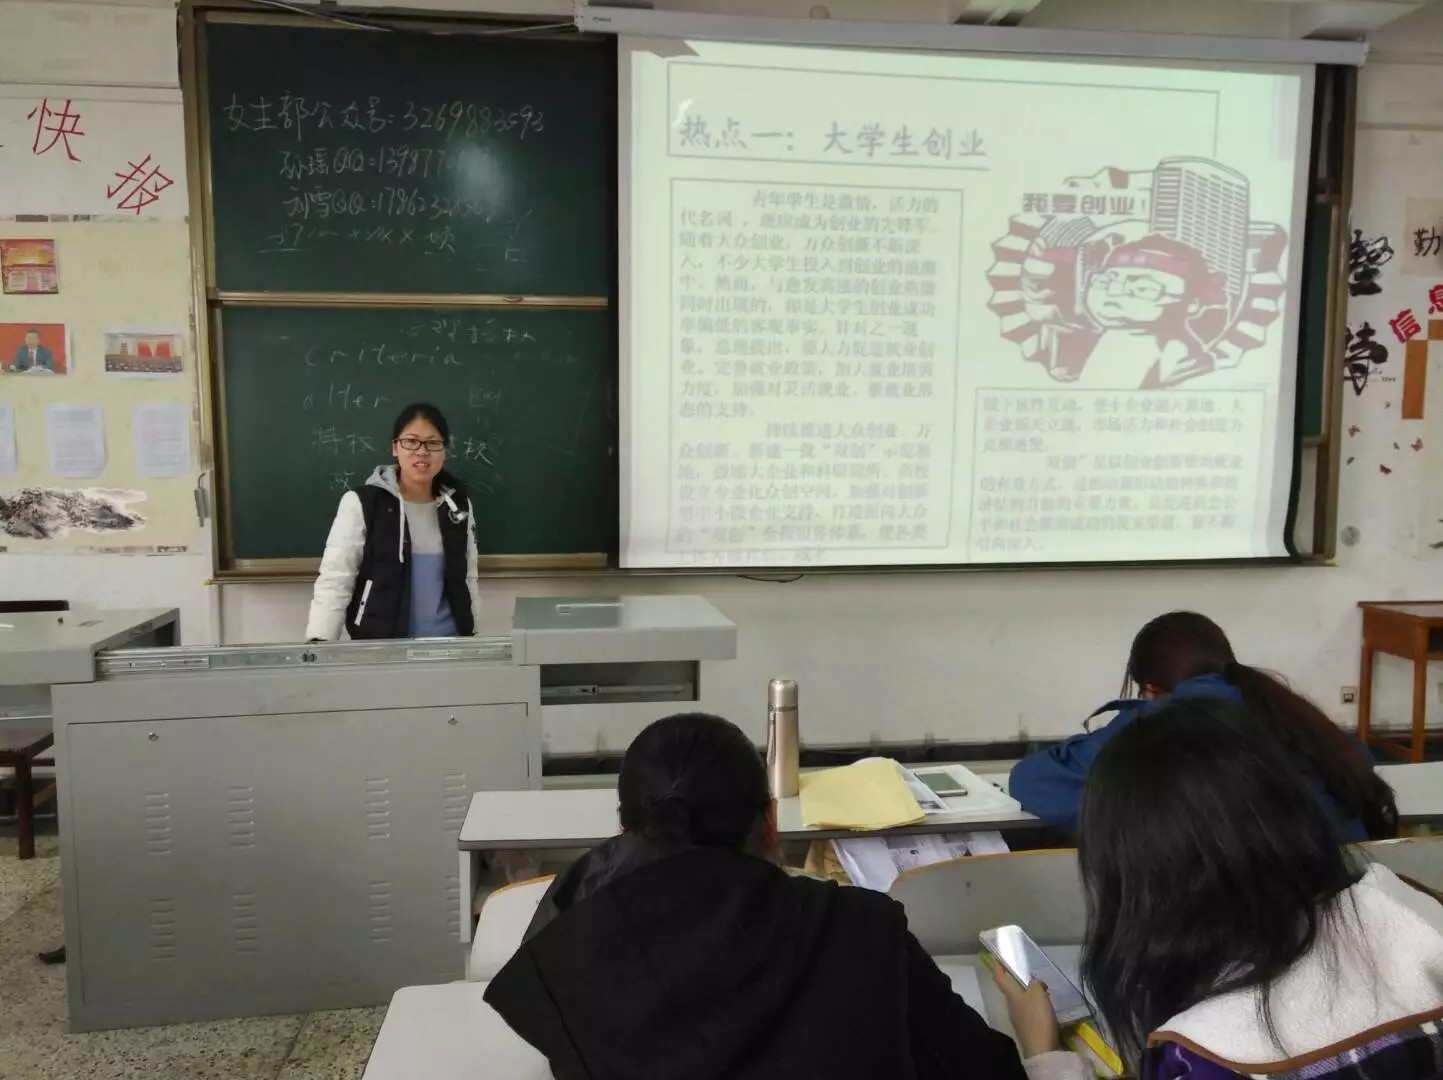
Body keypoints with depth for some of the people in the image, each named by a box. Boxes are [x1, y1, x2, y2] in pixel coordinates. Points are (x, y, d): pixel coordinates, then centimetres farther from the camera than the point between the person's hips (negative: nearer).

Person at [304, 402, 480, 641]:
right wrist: (318, 645, -21)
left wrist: (470, 634, 12)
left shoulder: (458, 506, 5)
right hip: (379, 648, -3)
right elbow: (334, 581, -12)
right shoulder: (361, 504, -8)